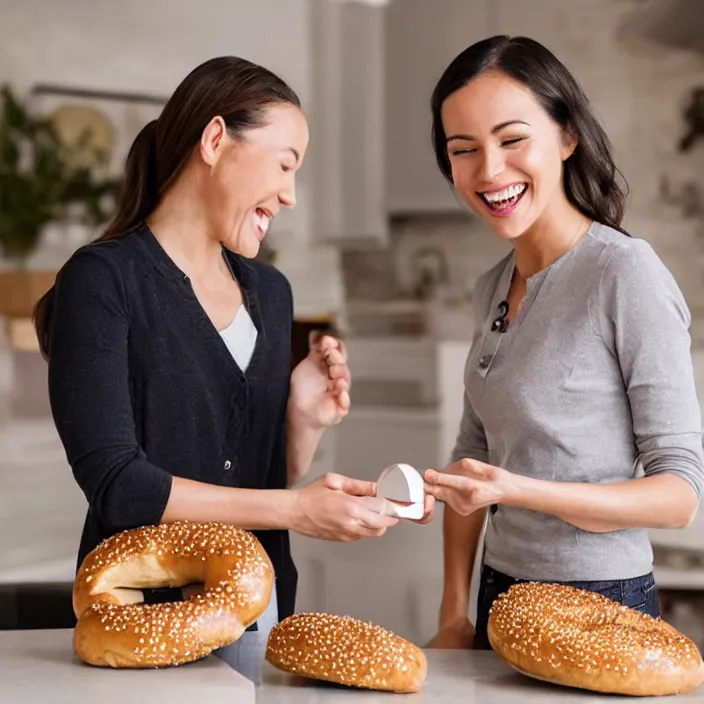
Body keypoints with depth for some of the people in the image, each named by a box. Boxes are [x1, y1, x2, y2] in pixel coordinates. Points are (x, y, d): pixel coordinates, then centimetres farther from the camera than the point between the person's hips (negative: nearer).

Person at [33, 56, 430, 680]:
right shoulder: (104, 280, -11)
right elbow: (115, 484, -17)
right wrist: (296, 510, -19)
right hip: (143, 616, -6)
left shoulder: (269, 291, 9)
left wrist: (304, 422, -7)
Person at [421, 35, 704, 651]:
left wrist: (516, 490, -29)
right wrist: (453, 615, 4)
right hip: (500, 602, 7)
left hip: (602, 612, -6)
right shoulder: (494, 288, 6)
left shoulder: (627, 272, -16)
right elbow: (475, 454, 10)